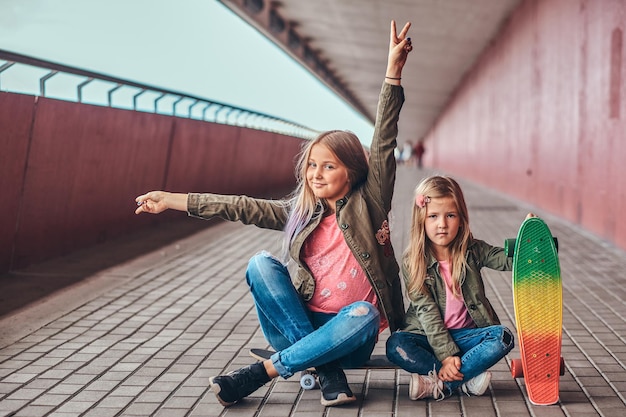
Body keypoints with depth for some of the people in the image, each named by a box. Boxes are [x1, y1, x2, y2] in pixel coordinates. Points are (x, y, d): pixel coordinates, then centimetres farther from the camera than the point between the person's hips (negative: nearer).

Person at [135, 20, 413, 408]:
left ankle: (263, 371, -24)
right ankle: (327, 373, -24)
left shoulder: (368, 204, -2)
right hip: (305, 323, 4)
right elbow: (245, 208, 6)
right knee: (261, 264, -16)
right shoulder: (300, 212, 9)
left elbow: (384, 144, -11)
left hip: (349, 336, -3)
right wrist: (172, 200, 3)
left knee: (363, 315, -37)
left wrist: (394, 70, -20)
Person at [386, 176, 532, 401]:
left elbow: (508, 260, -8)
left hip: (467, 334, 2)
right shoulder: (412, 262, -8)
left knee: (503, 337, -26)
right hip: (429, 337, -2)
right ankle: (468, 379, -26)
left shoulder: (472, 251, 1)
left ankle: (438, 384, -27)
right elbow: (426, 311, -14)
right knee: (395, 345, -29)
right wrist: (446, 354, -22)